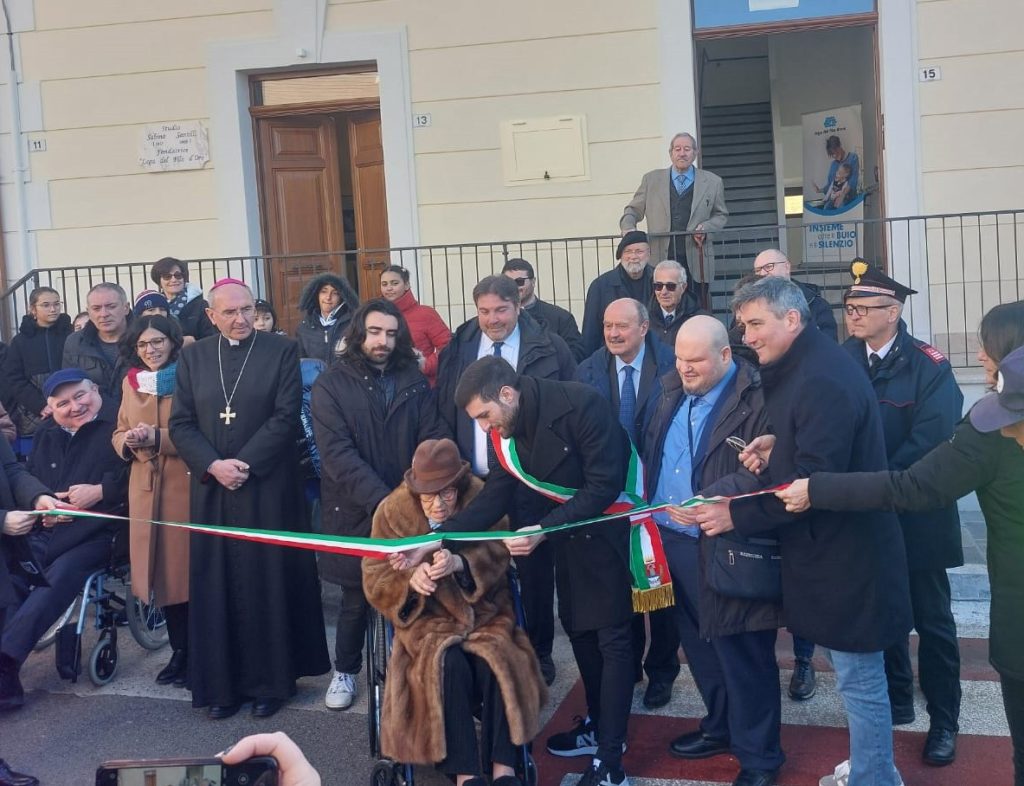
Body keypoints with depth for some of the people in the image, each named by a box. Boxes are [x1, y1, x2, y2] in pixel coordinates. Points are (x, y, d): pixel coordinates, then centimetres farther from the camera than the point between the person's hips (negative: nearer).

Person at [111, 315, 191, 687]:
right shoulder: (131, 382, 13)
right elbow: (119, 434, 18)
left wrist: (157, 437, -22)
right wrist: (127, 441, -4)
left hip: (185, 486, -5)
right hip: (145, 488, 5)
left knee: (187, 568, -3)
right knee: (162, 571, 7)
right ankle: (179, 651, 20)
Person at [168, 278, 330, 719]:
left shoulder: (281, 351, 0)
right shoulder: (193, 357, 8)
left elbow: (286, 417, -8)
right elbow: (181, 423, 4)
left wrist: (244, 464, -14)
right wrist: (213, 465, -12)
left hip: (267, 488, -3)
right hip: (211, 490, 3)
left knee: (269, 582, 4)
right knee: (217, 587, 6)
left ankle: (271, 679, 15)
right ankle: (222, 682, 15)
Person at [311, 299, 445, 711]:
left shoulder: (414, 382, 6)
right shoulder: (331, 384, -4)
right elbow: (337, 453, -13)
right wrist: (380, 499, -22)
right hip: (353, 512, -2)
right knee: (356, 598, 9)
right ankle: (345, 670, 31)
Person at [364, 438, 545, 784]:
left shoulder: (482, 499, -8)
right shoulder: (392, 511, -8)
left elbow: (496, 555, -12)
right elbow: (375, 581, -6)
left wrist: (459, 564, -33)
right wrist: (410, 577, -28)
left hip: (482, 607, 1)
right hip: (425, 613, -1)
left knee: (495, 661, -28)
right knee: (450, 666, -29)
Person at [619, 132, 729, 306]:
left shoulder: (712, 182, 11)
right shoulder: (651, 180, 12)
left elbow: (721, 215, 17)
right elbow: (633, 210, 16)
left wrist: (706, 227, -4)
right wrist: (628, 228, -6)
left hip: (696, 262, 0)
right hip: (661, 260, 0)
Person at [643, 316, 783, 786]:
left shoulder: (756, 399, -16)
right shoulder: (674, 390, 10)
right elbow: (652, 454, 19)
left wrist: (712, 500, -32)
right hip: (672, 541, 8)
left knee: (742, 654, 3)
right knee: (698, 643, 20)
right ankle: (720, 727, 40)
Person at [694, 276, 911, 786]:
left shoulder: (822, 380, -23)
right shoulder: (799, 369, 8)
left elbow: (815, 480, -26)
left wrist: (738, 515, -20)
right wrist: (772, 452, 3)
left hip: (845, 552, -10)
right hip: (829, 546, 10)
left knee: (858, 678, 4)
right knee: (856, 673, 22)